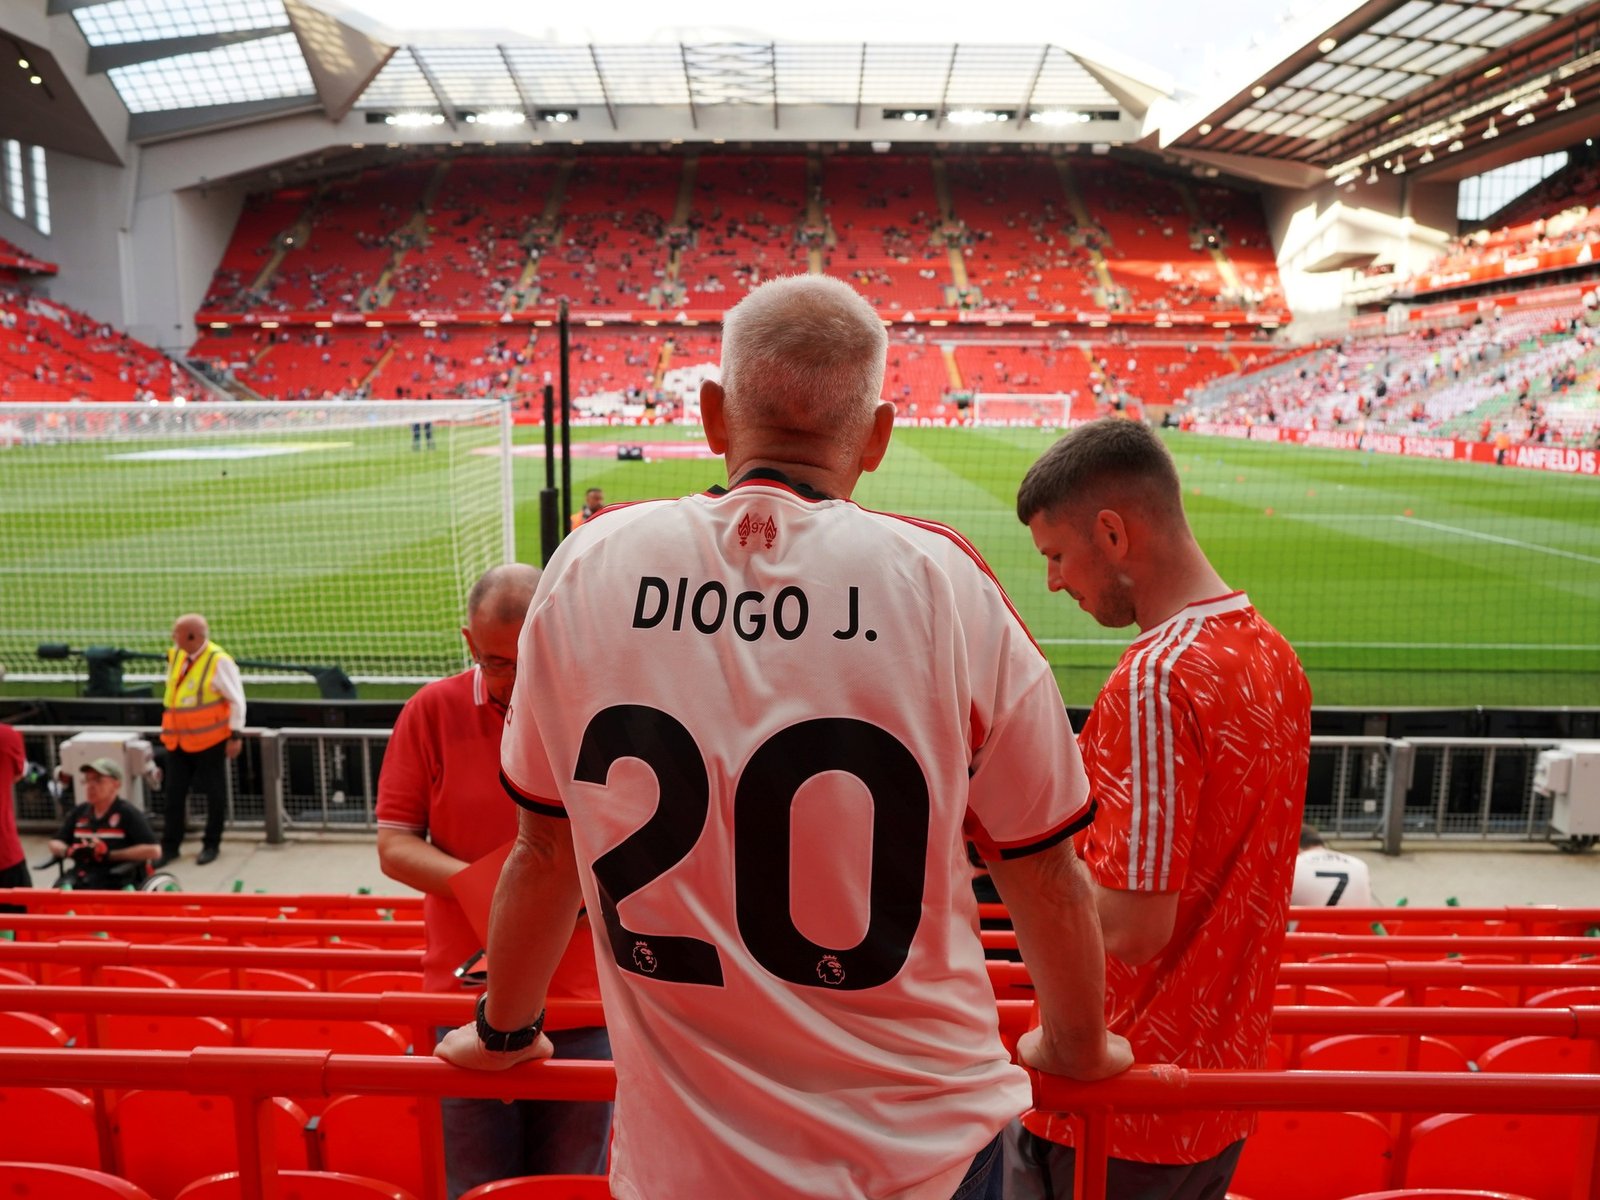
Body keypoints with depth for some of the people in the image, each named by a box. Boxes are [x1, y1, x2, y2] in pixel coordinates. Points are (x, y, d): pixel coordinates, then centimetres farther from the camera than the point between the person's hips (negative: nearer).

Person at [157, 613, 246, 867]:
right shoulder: (175, 656, 5)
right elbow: (171, 693, 19)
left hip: (210, 741, -6)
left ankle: (211, 845, 20)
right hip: (177, 740, 6)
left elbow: (236, 700, -13)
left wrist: (236, 735, -14)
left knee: (214, 794, 7)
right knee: (174, 794, 10)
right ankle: (169, 846, 21)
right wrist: (169, 729, 19)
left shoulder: (219, 661, -16)